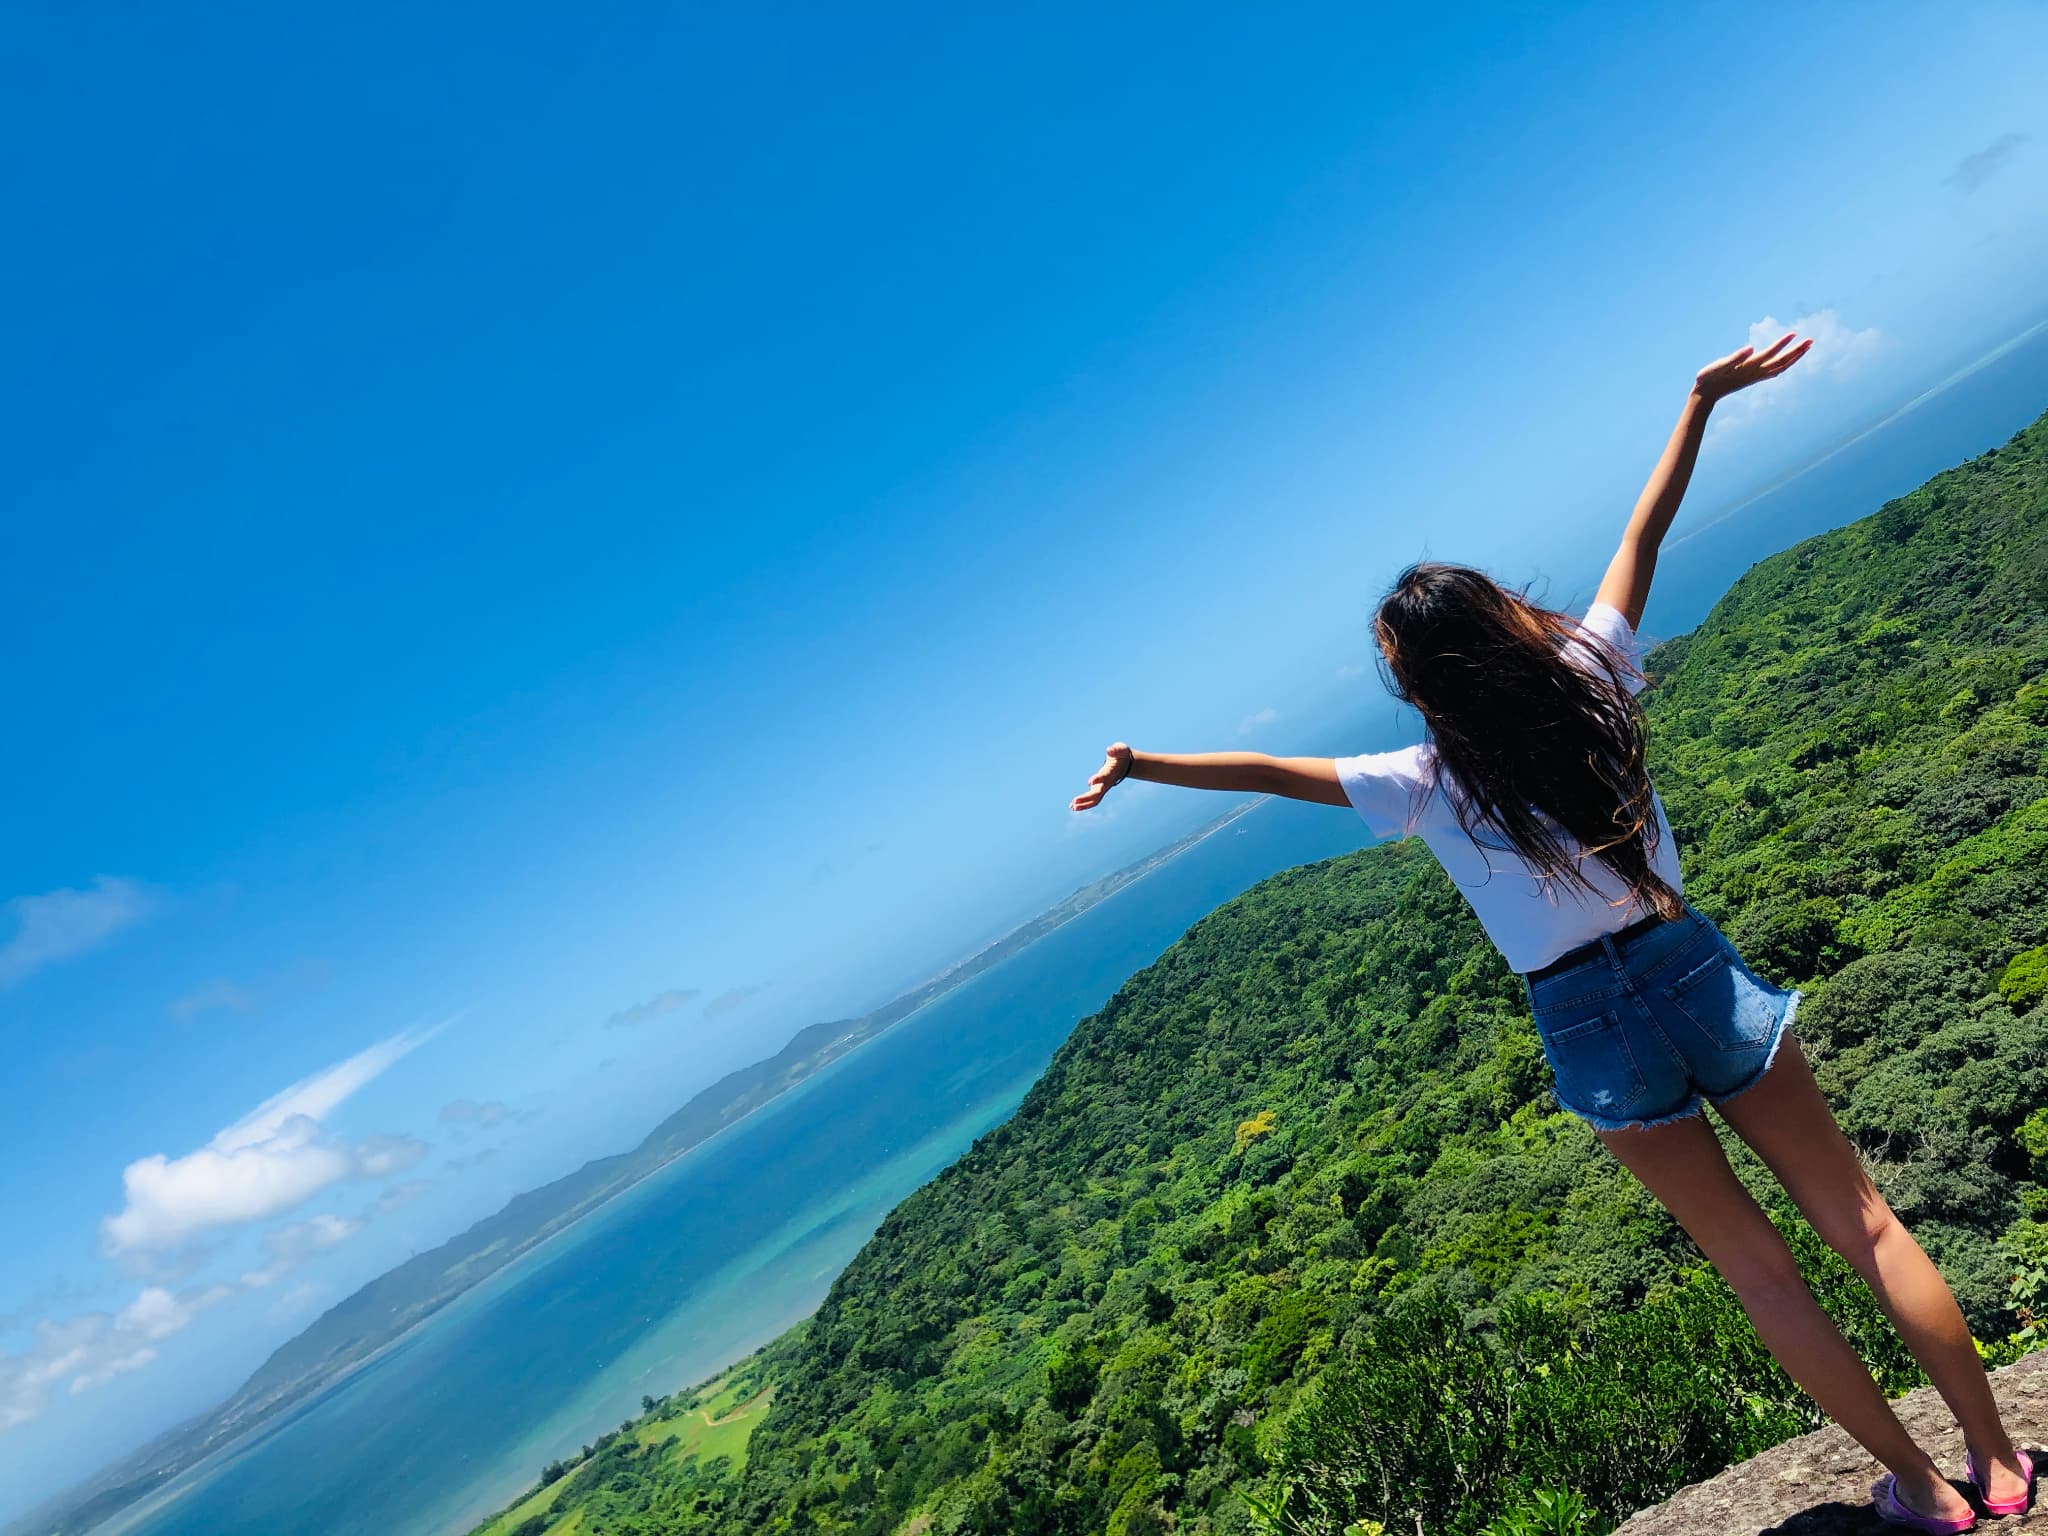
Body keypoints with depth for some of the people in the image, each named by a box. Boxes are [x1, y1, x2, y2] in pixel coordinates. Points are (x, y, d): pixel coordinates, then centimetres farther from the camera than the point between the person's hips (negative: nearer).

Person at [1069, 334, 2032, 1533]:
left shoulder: (1427, 787, -12)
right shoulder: (1590, 677, -7)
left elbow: (1268, 770, -7)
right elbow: (1645, 532, 3)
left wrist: (1139, 765, 3)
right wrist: (1702, 400, 13)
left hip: (1592, 1028, -2)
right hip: (1693, 969, 2)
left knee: (1760, 1267, 15)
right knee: (1862, 1220, 15)